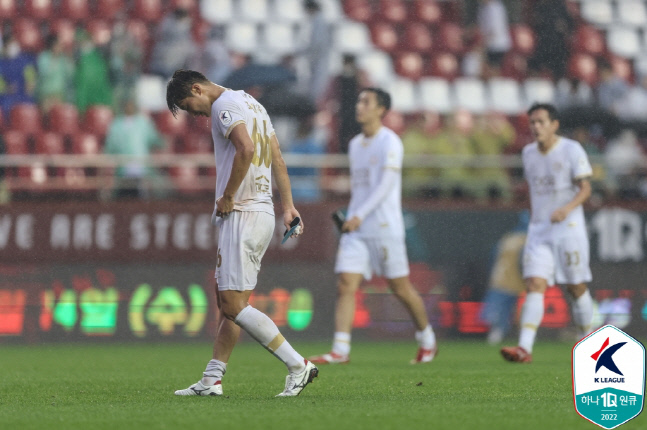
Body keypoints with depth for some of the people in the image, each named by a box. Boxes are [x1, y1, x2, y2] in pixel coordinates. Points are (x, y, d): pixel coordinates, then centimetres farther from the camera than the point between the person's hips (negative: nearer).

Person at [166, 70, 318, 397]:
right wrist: (288, 206, 21)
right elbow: (277, 158, 22)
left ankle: (298, 365, -14)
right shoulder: (251, 103, 21)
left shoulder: (225, 105, -9)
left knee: (234, 304, -11)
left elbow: (246, 149, -26)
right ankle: (212, 380, 13)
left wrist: (227, 198, -17)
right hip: (264, 213, 10)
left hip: (241, 214, -10)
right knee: (227, 300, 11)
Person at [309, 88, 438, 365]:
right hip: (356, 228, 6)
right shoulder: (355, 145, 15)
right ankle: (340, 350, -13)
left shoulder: (389, 142, -8)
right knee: (346, 285, -8)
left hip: (385, 227, -6)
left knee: (401, 288, 3)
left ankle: (427, 341, 22)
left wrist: (360, 216, -23)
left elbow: (385, 185, -16)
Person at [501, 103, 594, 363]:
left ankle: (586, 340, 25)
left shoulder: (572, 150, -7)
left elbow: (585, 188, -8)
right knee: (534, 285, -12)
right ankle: (524, 349, -23)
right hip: (539, 231, 3)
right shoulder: (528, 153, 9)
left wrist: (567, 208, -26)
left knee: (576, 288, 4)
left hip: (569, 227, -3)